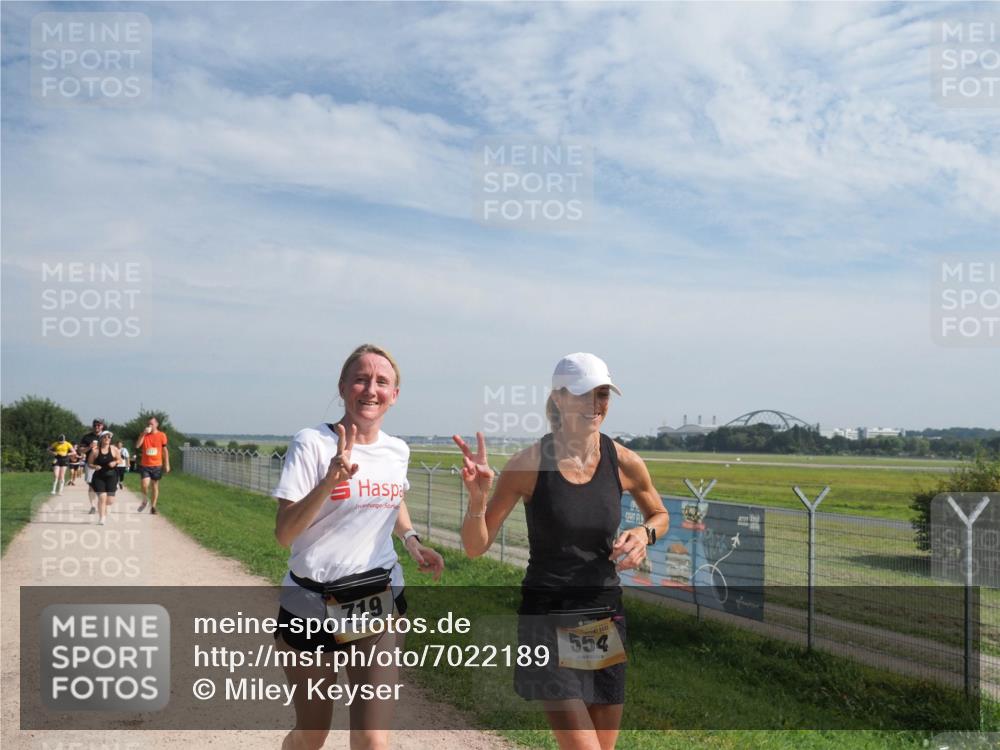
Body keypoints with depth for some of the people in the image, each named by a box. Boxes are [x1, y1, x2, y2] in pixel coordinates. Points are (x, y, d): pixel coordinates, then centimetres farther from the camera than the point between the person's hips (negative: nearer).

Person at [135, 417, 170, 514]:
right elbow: (137, 446, -10)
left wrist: (167, 464, 3)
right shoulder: (144, 435, 3)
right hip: (145, 465, 0)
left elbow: (165, 450, 5)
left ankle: (153, 507, 18)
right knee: (145, 484, -14)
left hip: (157, 465, 0)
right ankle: (145, 501, 13)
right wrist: (144, 434, -17)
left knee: (155, 486, 8)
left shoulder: (162, 435, 0)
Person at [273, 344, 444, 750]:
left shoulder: (397, 451, 4)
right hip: (312, 604, -3)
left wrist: (413, 542, 7)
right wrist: (330, 482, -30)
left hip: (379, 601, 3)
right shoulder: (312, 443, -11)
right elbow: (284, 534, -16)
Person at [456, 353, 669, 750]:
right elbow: (475, 547, -8)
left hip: (606, 620, 4)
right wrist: (477, 497, -26)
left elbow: (660, 515, 17)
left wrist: (645, 533, -5)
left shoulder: (624, 463, -4)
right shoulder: (530, 463, -13)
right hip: (548, 623, -4)